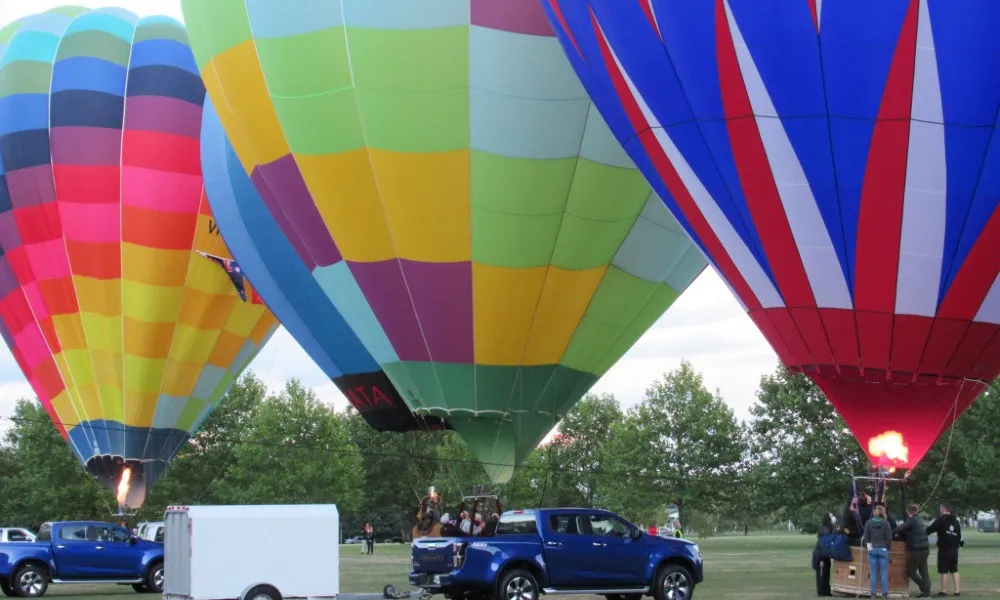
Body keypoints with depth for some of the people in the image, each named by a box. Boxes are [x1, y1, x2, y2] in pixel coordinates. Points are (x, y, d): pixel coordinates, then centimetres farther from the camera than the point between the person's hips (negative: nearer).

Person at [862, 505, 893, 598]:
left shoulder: (868, 523, 1)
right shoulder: (886, 524, -4)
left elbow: (866, 538, 0)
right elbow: (889, 538, -5)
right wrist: (886, 548, 8)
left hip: (872, 549, 1)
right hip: (883, 549, -1)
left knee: (873, 573, 4)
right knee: (884, 572, 4)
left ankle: (873, 593, 3)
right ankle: (885, 593, 3)